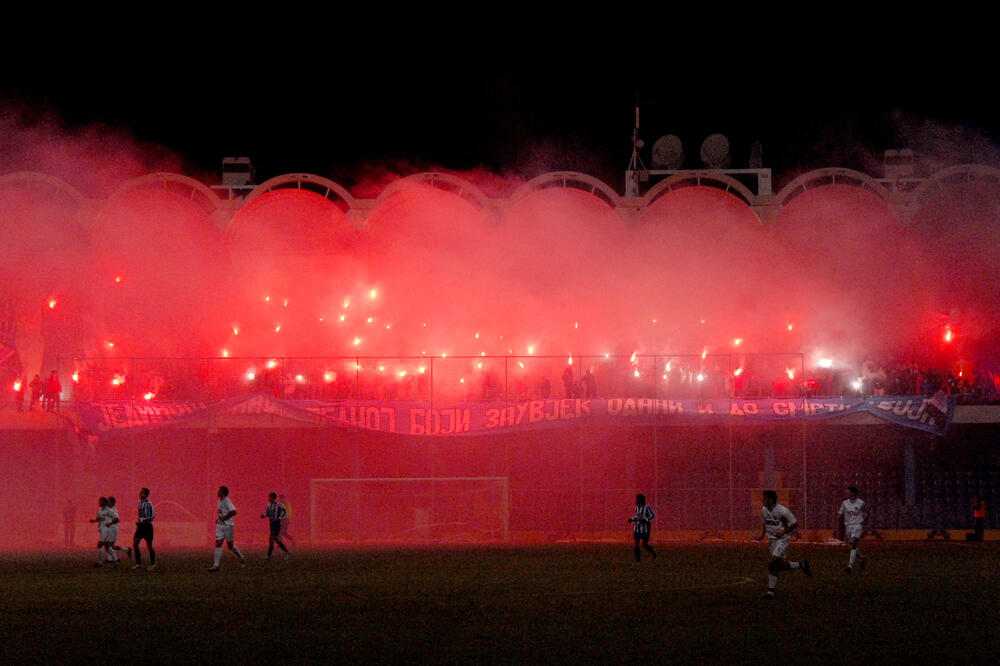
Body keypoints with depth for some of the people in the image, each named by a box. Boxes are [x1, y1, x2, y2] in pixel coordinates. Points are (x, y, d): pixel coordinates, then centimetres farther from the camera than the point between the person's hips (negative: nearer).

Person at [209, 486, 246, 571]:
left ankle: (242, 558, 24)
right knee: (218, 544, 0)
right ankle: (216, 565, 1)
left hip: (227, 526, -8)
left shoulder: (227, 501, -16)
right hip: (220, 525, 8)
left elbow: (233, 512, -25)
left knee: (230, 545, 3)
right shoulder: (220, 501, 11)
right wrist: (218, 519, 10)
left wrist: (224, 518, -21)